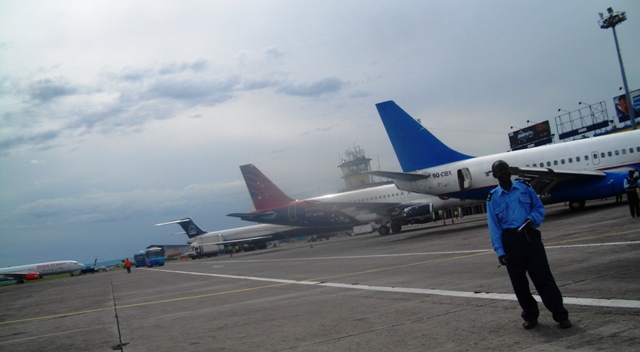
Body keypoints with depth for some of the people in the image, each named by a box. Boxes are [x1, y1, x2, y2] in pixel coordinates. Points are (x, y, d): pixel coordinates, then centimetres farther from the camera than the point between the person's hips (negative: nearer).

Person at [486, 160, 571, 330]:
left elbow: (539, 207, 12)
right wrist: (499, 251, -5)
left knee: (544, 277, -2)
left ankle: (561, 315, 7)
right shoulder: (492, 198, 2)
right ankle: (530, 316, 22)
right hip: (510, 241, 0)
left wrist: (532, 219, -10)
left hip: (530, 237, 0)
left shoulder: (525, 187, 5)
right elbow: (494, 226, 0)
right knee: (519, 282, 7)